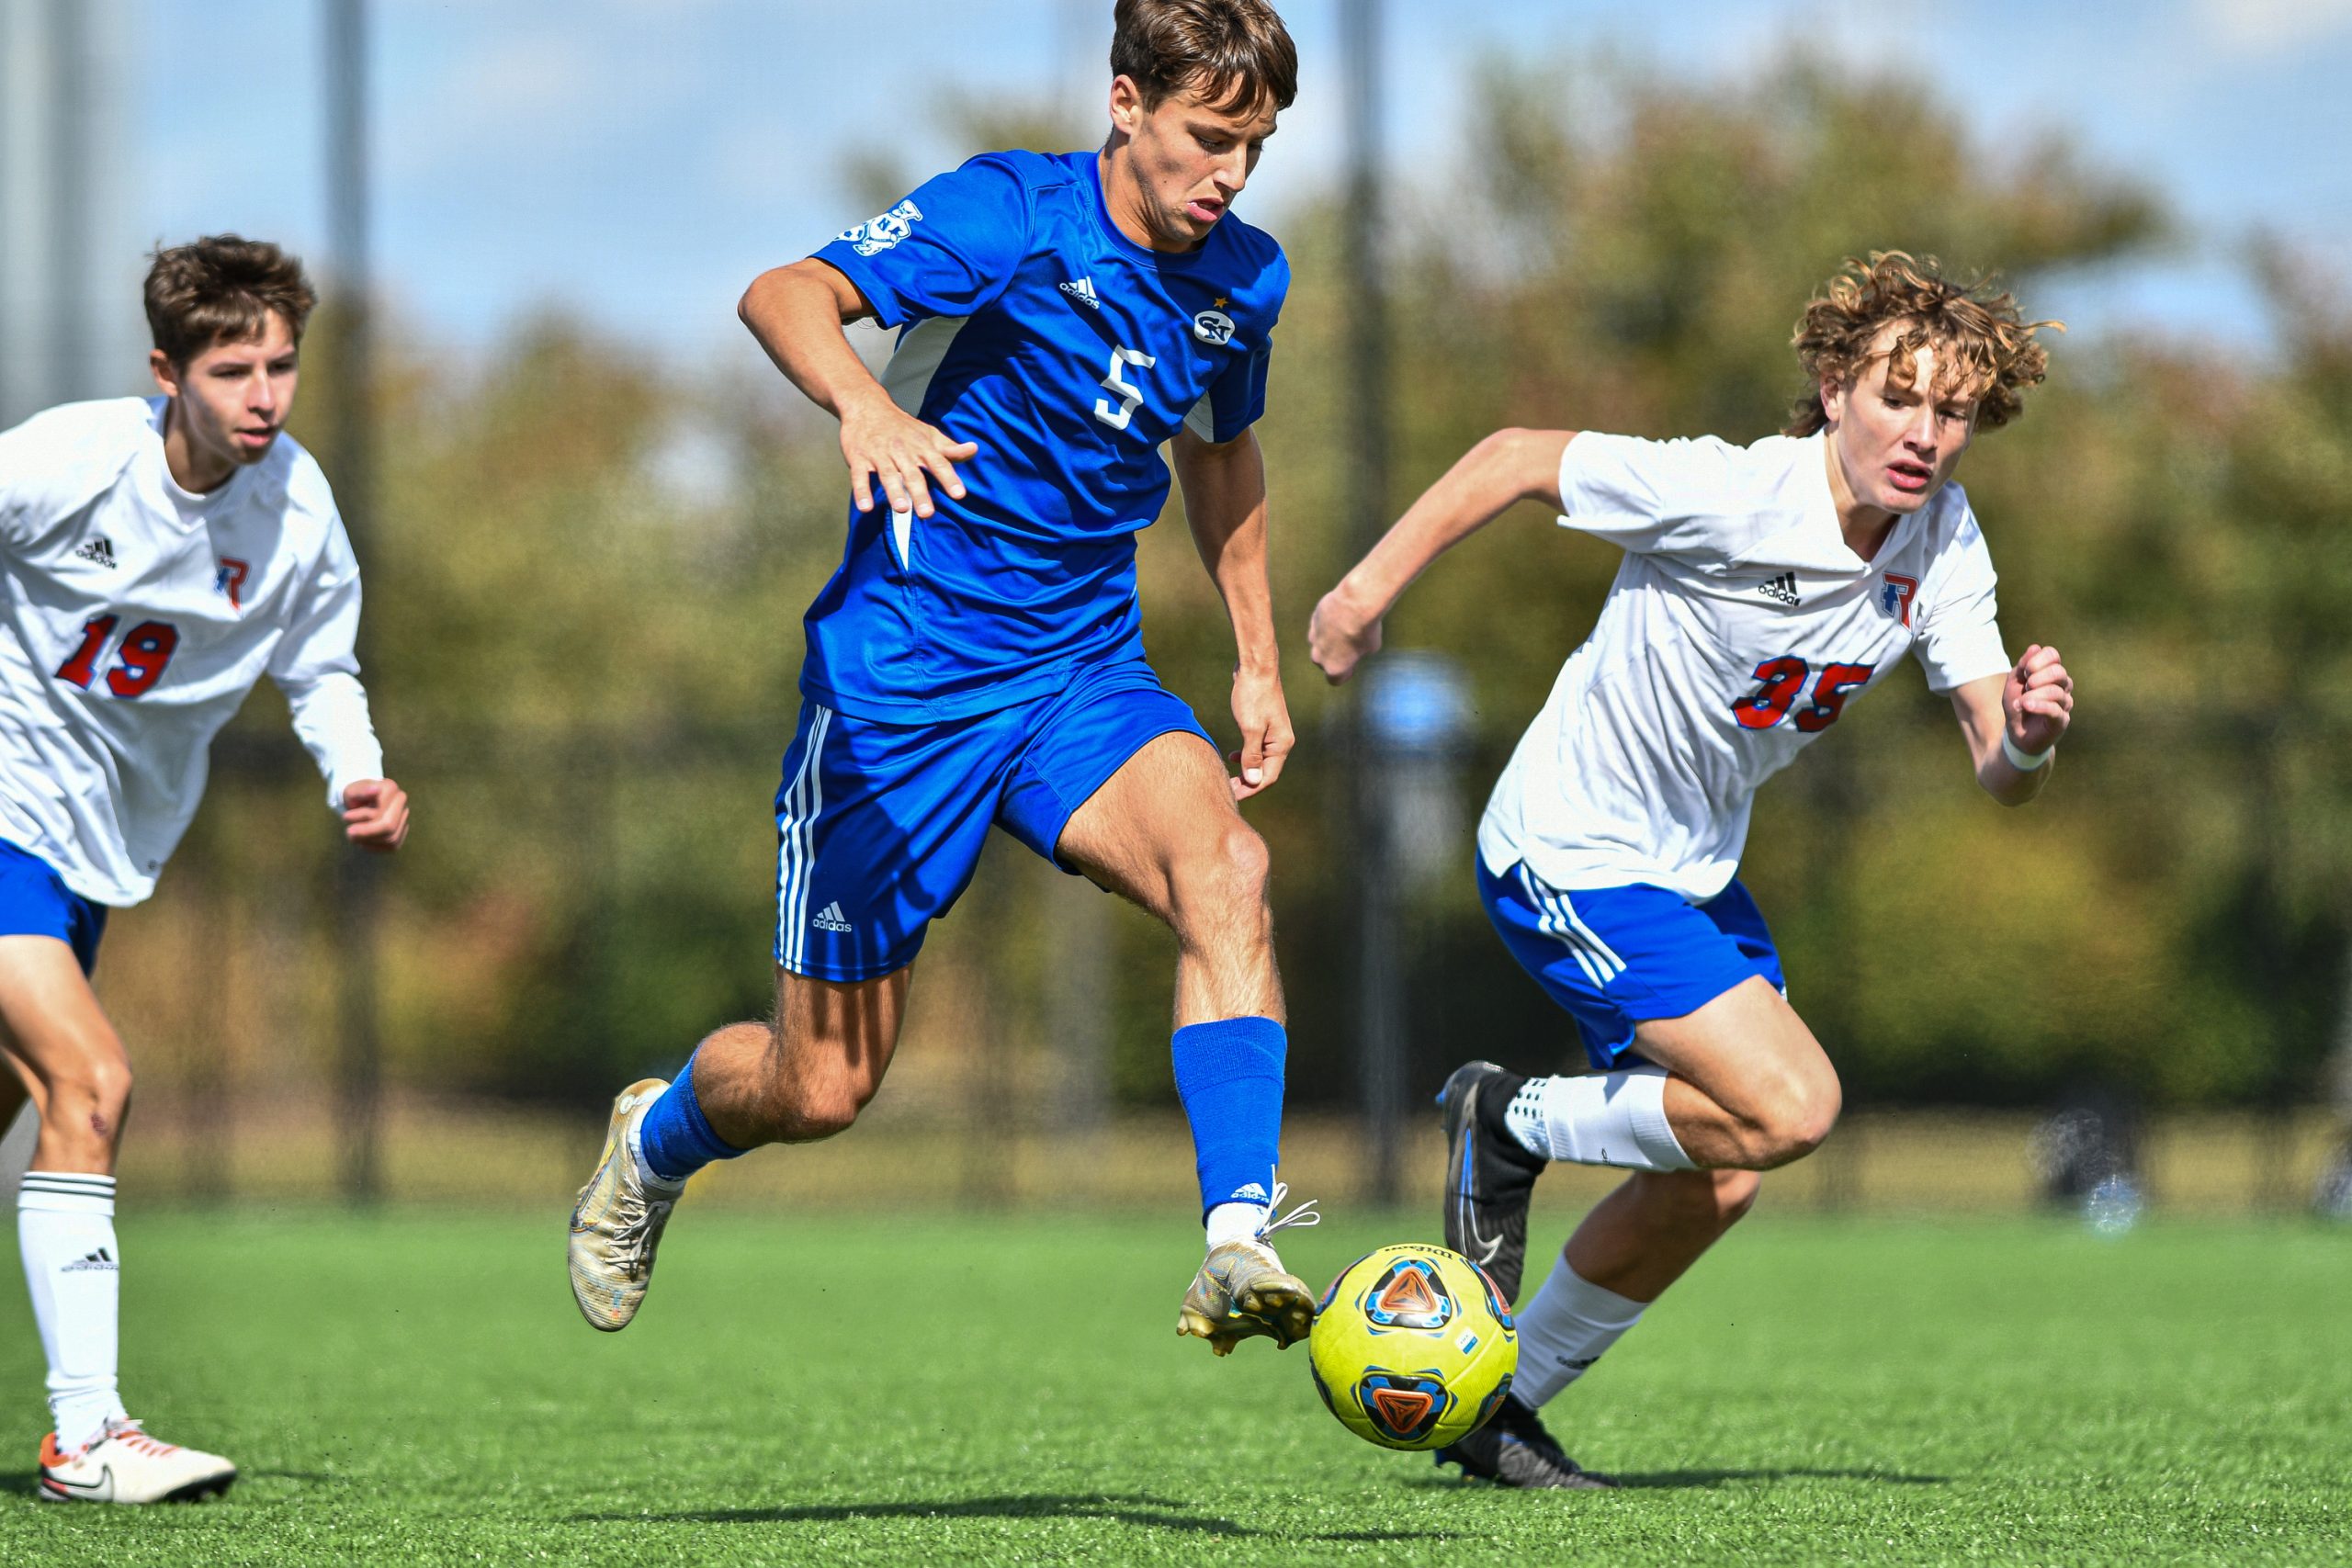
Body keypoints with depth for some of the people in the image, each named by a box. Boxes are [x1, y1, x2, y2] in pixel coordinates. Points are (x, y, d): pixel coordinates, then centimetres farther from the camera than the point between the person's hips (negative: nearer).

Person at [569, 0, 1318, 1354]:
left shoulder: (1243, 280, 4)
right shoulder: (1015, 215, -15)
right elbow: (785, 296, -30)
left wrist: (1258, 662, 21)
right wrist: (863, 404, -51)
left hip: (1085, 673, 4)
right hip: (903, 677, -4)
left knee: (1226, 869, -30)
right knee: (822, 1090, 2)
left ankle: (1240, 1248, -36)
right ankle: (657, 1139, 38)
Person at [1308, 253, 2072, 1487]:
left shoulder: (1941, 544, -7)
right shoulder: (1726, 493, -27)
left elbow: (2000, 775, -9)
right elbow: (1515, 459, -15)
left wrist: (2029, 733, -31)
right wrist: (1371, 587, -12)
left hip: (1692, 868, 8)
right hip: (1571, 858, -8)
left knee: (1720, 1175, 11)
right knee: (1790, 1106, -19)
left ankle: (1498, 1402, 27)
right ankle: (1511, 1127, 3)